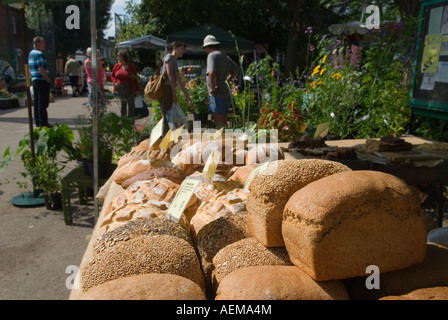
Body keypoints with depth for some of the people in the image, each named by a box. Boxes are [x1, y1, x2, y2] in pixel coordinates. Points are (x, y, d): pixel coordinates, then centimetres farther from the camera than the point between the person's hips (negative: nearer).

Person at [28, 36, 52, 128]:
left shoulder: (31, 53, 17)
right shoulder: (39, 53, -14)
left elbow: (30, 68, 20)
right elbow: (41, 68, -21)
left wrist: (32, 78, 22)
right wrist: (48, 79, -13)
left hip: (34, 80, 10)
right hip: (42, 80, -10)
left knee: (37, 102, 13)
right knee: (43, 103, -6)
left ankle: (37, 122, 18)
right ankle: (43, 123, -4)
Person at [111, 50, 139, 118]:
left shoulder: (131, 66, -6)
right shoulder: (117, 66, 3)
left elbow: (135, 79, -6)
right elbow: (112, 76, 14)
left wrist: (136, 89, -9)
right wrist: (115, 82, -6)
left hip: (130, 88, -3)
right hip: (120, 88, 3)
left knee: (131, 104, 4)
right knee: (123, 104, 13)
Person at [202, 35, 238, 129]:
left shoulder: (212, 55, -10)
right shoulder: (224, 56, 16)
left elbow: (211, 73, -26)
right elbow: (236, 69, 29)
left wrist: (212, 88, -16)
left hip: (217, 94, -9)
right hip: (226, 94, 9)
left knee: (219, 122, -5)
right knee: (223, 121, 16)